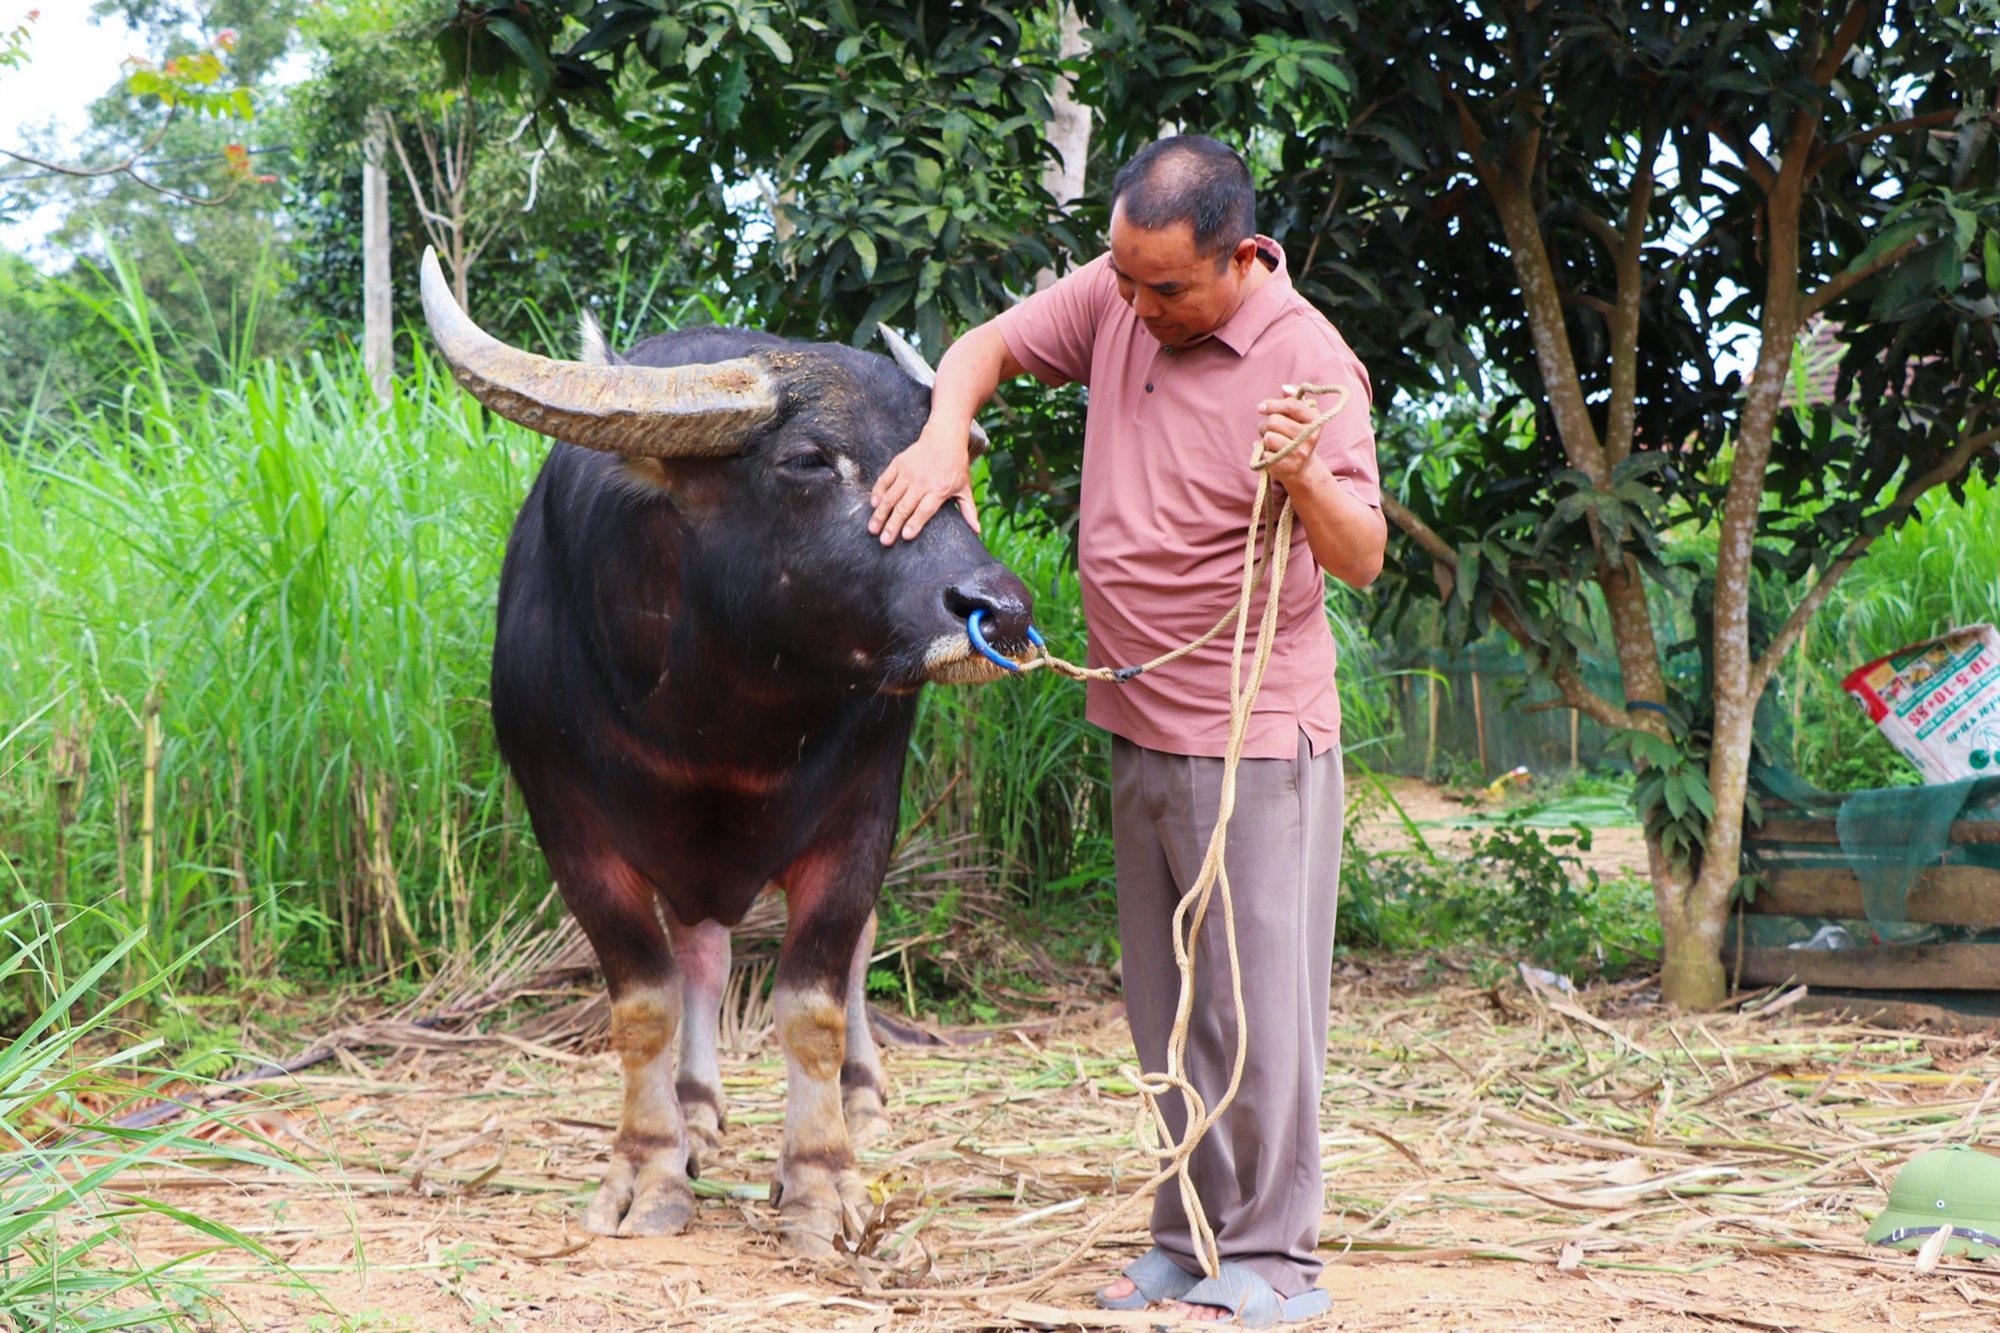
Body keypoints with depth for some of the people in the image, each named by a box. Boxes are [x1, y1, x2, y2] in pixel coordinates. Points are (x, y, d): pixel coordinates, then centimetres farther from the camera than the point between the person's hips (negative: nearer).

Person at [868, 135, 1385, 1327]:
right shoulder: (1117, 296, 1)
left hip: (1257, 746, -7)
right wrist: (947, 433, -7)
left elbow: (1363, 559, -20)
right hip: (1140, 731, 7)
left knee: (1254, 1005, -4)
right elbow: (989, 346, 13)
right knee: (1168, 1014, 14)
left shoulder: (1307, 360, -17)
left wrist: (1310, 482, -41)